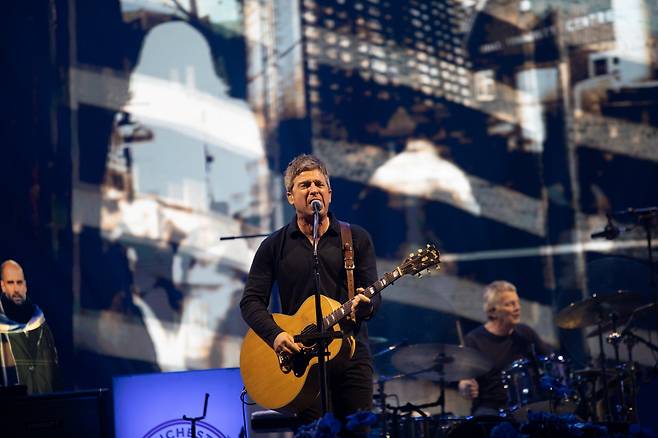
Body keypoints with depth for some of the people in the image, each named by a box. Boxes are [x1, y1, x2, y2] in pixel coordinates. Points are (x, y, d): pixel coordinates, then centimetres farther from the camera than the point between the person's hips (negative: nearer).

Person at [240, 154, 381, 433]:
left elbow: (373, 293, 2)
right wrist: (275, 335, -13)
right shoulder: (275, 245, 7)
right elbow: (251, 301, 3)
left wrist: (366, 306, -21)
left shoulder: (356, 239, 8)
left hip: (351, 351, 1)